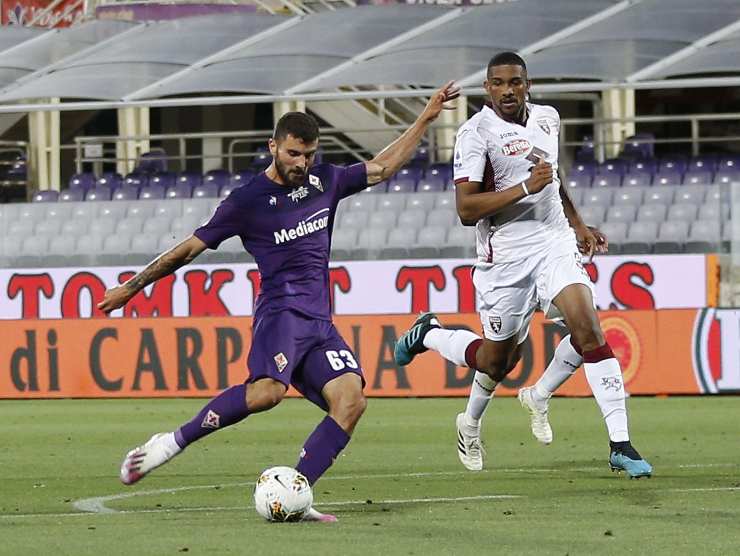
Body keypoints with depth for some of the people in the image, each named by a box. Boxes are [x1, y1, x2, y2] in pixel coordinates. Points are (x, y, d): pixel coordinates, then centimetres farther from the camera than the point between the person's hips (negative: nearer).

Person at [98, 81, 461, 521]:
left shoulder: (326, 181, 16)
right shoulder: (248, 200, 0)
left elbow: (383, 168, 30)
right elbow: (190, 249, 6)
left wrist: (426, 119, 27)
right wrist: (132, 287, 9)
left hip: (321, 323, 6)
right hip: (281, 312, -6)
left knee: (351, 399, -20)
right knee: (267, 391, -35)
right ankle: (173, 443, -22)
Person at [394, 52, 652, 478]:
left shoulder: (547, 119, 8)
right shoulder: (477, 133, -12)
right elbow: (466, 209, -19)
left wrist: (578, 225, 23)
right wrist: (526, 188, -24)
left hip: (555, 243, 4)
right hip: (506, 255, -4)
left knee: (587, 328, -17)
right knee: (498, 359, 7)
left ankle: (620, 444, -9)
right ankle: (429, 335, 39)